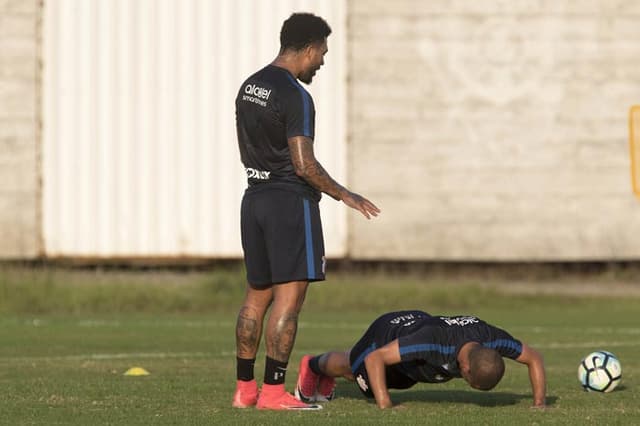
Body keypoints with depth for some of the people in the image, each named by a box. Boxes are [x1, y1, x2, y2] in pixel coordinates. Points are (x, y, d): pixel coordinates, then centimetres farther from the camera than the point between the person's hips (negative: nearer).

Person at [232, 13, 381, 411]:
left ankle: (245, 388, 16)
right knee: (290, 297, -6)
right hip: (291, 201, -9)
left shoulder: (249, 87, 10)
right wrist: (344, 195, -8)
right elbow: (304, 164, -20)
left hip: (255, 196, 9)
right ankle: (273, 391, -8)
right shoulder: (295, 96, -16)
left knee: (257, 295, 14)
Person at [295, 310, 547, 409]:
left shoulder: (493, 339, -38)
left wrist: (539, 403, -28)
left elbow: (534, 358, -20)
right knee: (350, 367, 29)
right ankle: (313, 366, 62)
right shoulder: (434, 341, -52)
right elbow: (375, 358, -45)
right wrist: (384, 406, -48)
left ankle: (326, 375, 68)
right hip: (386, 334, -5)